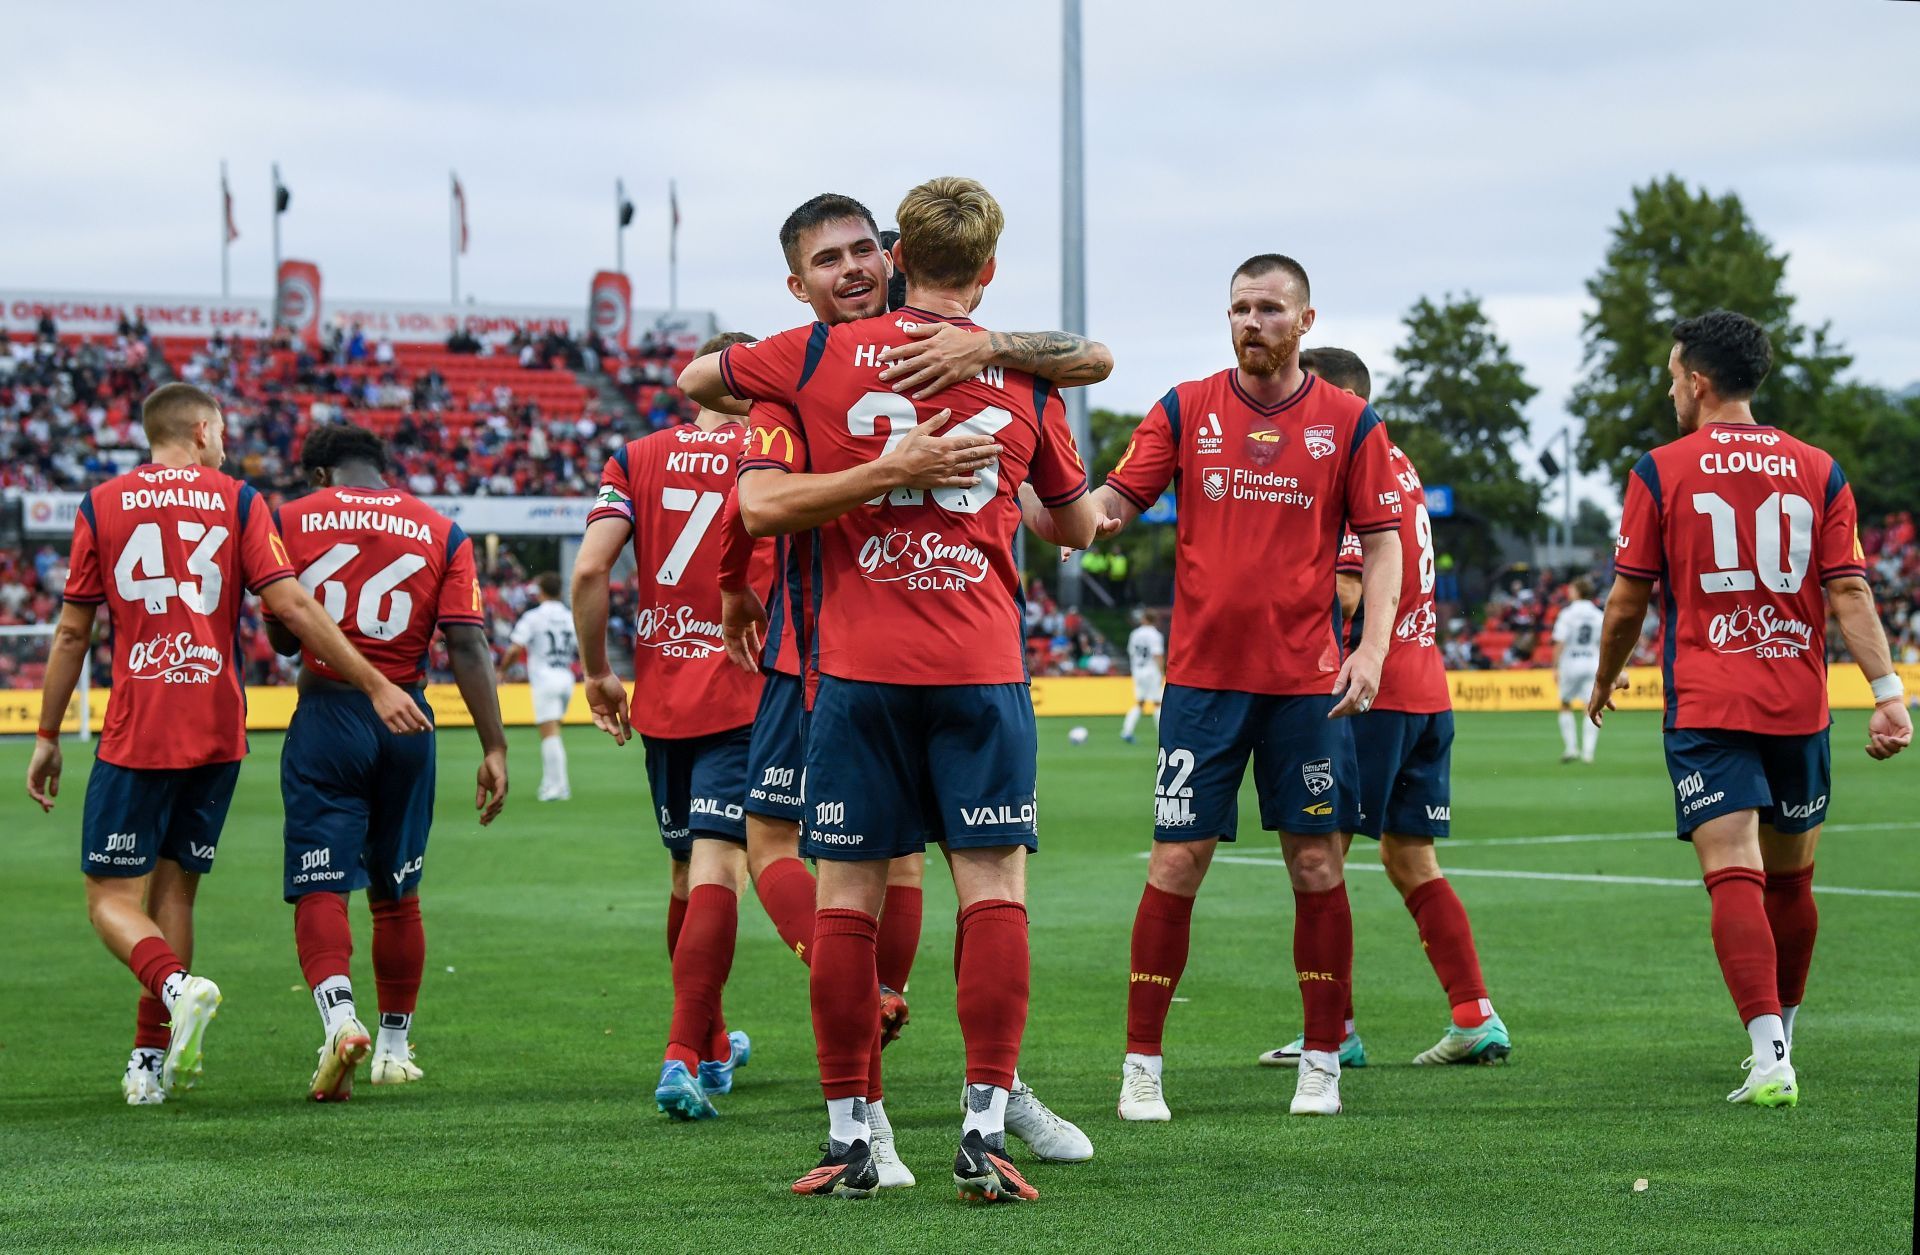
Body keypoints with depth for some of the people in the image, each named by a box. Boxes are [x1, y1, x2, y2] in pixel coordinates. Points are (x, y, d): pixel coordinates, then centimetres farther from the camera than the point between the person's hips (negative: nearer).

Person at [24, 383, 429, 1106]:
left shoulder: (102, 506, 4)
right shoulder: (236, 502, 4)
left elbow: (73, 632, 5)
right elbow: (291, 607, -5)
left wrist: (47, 736, 13)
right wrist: (375, 685, -1)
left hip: (135, 734, -2)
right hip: (218, 731, 2)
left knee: (112, 899, 2)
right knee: (174, 887, 12)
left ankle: (177, 987, -27)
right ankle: (152, 1060, 10)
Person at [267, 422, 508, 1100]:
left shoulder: (292, 521, 3)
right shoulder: (440, 531, 5)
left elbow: (282, 637, 8)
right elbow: (467, 644, -3)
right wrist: (494, 748, -4)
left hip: (325, 717, -2)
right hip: (407, 720, 2)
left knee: (320, 890, -5)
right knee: (396, 896, 15)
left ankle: (340, 1018, -29)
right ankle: (394, 1048, 26)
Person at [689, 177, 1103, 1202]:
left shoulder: (817, 355, 5)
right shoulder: (1025, 377, 8)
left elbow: (692, 379, 21)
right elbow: (1076, 524, 19)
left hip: (855, 666, 0)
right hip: (982, 665, 0)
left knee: (847, 896, 4)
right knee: (994, 887, 0)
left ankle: (849, 1138, 6)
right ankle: (984, 1129, -8)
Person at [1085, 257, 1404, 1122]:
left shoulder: (1348, 423, 4)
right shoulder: (1185, 410, 5)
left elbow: (1381, 540, 4)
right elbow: (1120, 498, 1)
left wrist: (1372, 645, -9)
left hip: (1306, 678, 0)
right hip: (1202, 675, 0)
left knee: (1316, 864, 2)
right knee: (1176, 863, -2)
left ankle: (1321, 1062, 13)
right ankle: (1141, 1066, 5)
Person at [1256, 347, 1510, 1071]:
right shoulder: (1400, 469, 17)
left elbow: (1345, 596, -19)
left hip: (1371, 693, -9)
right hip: (1427, 692, 9)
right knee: (1411, 863, 12)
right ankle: (1477, 1020, 9)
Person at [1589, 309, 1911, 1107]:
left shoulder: (1660, 471, -1)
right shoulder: (1818, 471, 6)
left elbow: (1627, 601, 3)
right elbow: (1850, 593, -2)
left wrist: (1604, 683, 19)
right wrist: (1887, 693, -5)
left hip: (1705, 709, -3)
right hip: (1799, 707, 3)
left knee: (1735, 878, -11)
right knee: (1790, 882, 17)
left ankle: (1771, 1058, -25)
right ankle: (1777, 1038, 33)